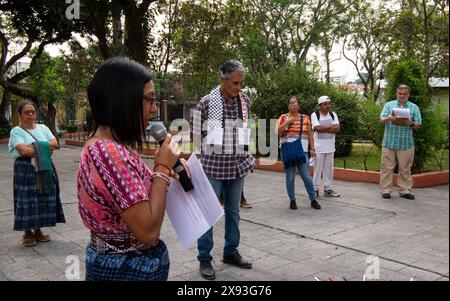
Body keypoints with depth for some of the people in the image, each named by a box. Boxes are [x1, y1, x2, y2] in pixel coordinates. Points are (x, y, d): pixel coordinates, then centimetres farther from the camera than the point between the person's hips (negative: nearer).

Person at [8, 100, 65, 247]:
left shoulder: (43, 128, 11)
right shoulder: (16, 131, -3)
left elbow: (55, 144, -1)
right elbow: (24, 150, -18)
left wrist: (35, 146, -13)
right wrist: (45, 148, -11)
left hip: (45, 169, 5)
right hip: (26, 170, -4)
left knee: (44, 200, 7)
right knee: (28, 201, -1)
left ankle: (38, 231, 20)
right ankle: (27, 233, 12)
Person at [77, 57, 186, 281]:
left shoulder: (101, 145, 3)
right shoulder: (111, 153, -27)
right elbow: (148, 231, -28)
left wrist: (164, 168, -1)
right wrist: (163, 168, -19)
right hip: (128, 268, -9)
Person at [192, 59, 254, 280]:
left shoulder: (245, 101, 3)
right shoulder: (207, 102, -11)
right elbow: (197, 132, -1)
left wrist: (244, 152, 13)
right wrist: (215, 146, 0)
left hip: (237, 165, 5)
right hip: (213, 165, -5)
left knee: (233, 211, 15)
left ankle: (231, 252, 30)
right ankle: (204, 259, 15)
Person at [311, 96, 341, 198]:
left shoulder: (333, 114, 8)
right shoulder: (315, 115, -5)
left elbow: (337, 129, -4)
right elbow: (318, 128, -20)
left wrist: (324, 129, -15)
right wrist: (332, 127, -10)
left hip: (330, 147, 5)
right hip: (319, 147, -4)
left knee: (329, 169, 9)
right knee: (318, 169, 0)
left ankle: (328, 189, 19)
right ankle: (315, 189, 9)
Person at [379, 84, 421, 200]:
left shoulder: (414, 107, 8)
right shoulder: (389, 105, 8)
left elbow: (418, 125, 4)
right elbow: (381, 120, 0)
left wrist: (410, 123, -18)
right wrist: (388, 118, -22)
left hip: (406, 143, 1)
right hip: (389, 142, 0)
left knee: (405, 169, 6)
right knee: (387, 168, 2)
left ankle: (404, 190, 15)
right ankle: (385, 190, 9)